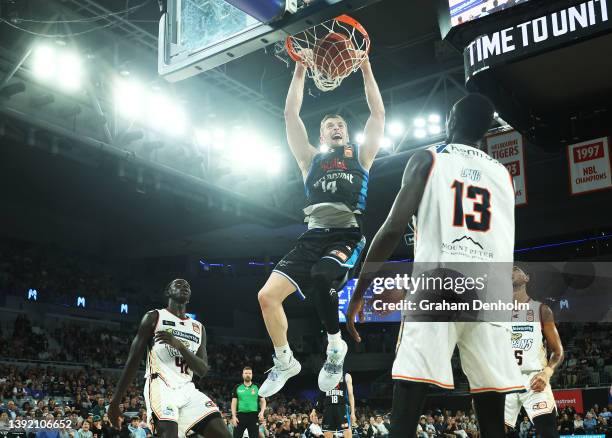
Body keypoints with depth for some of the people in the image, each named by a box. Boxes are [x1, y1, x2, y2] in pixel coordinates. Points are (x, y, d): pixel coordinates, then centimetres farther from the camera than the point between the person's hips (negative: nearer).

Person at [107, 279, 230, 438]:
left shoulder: (198, 328, 17)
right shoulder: (154, 317, 4)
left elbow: (203, 370, 6)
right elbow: (133, 360, 0)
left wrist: (178, 345, -11)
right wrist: (115, 401, -5)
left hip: (187, 390, 6)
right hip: (160, 387, -5)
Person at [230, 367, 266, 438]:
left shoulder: (257, 387, 6)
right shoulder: (237, 387, 8)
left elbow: (263, 401, 8)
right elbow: (234, 403, 8)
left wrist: (262, 412, -10)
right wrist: (233, 416, -4)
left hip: (253, 415, 0)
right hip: (241, 415, 0)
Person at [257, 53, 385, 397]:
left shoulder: (360, 154, 20)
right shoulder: (311, 159, 24)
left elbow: (378, 113, 12)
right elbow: (291, 115, 19)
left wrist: (366, 69, 10)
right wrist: (300, 71, 16)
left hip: (347, 235, -3)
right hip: (313, 236, 4)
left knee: (321, 276, -36)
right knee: (268, 295, -10)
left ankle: (336, 346, -12)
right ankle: (285, 362, 13)